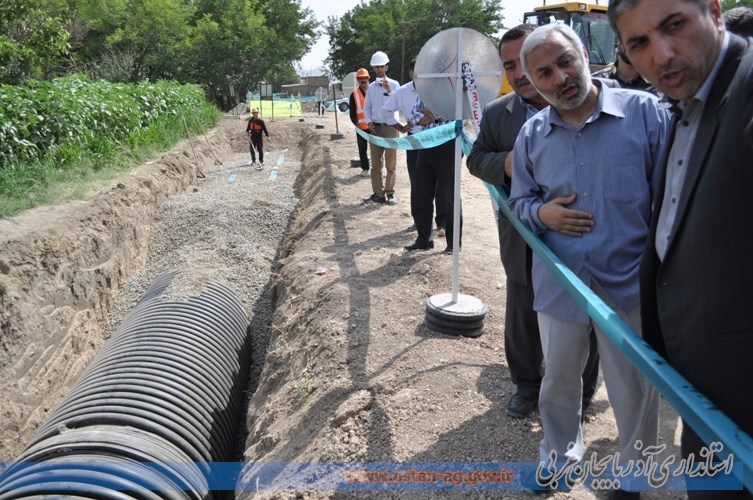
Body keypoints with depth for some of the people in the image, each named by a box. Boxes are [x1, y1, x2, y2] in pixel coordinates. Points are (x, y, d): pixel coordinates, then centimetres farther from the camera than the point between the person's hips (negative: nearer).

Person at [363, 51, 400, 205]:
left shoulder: (394, 84, -1)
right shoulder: (371, 87, 8)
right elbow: (367, 107, 13)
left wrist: (389, 90, -24)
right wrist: (368, 121, -3)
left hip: (390, 127, -3)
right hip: (375, 128, 3)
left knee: (391, 164, 1)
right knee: (375, 164, 6)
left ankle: (390, 193, 10)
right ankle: (378, 194, 13)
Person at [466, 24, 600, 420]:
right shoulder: (496, 113, 1)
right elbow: (476, 158, 6)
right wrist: (504, 164, -15)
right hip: (523, 242, 3)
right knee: (521, 318, 16)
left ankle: (580, 392, 36)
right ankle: (527, 385, 38)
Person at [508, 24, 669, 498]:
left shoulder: (645, 111, -10)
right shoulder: (531, 134, 2)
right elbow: (520, 200, 12)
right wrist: (541, 213, -11)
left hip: (631, 283, -3)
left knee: (635, 389, 14)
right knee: (558, 378, 21)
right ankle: (560, 452, 48)